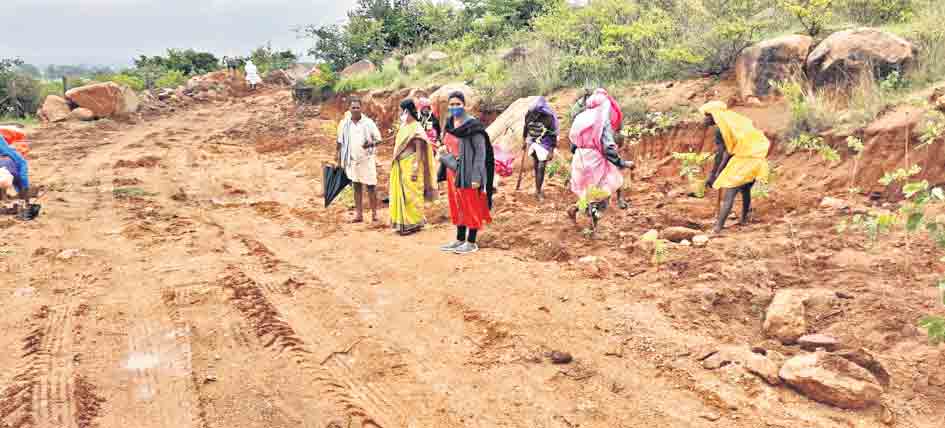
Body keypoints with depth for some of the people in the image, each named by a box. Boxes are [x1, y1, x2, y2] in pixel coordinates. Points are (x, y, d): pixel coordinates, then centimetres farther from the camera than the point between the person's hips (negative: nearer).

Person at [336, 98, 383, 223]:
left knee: (371, 187, -1)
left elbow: (378, 139, -1)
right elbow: (340, 143, 9)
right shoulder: (344, 124, 2)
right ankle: (359, 214, 13)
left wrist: (370, 143, -22)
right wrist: (339, 160, 6)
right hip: (352, 160, 3)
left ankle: (374, 213, 8)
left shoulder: (368, 122, -5)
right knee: (357, 187, 8)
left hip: (367, 159, -3)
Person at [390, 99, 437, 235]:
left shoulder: (416, 127, -11)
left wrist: (416, 168, -21)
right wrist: (396, 165, 14)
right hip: (401, 167, 8)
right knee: (401, 194, 11)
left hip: (410, 166, -8)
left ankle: (414, 223, 5)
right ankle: (404, 223, 19)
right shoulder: (404, 126, 14)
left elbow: (420, 149, -16)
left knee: (411, 195, -3)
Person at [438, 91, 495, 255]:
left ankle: (471, 243, 10)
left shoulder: (473, 125, -14)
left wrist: (476, 176, -20)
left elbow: (481, 151, -16)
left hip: (468, 172, -8)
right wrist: (444, 152, 5)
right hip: (452, 171, 8)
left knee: (471, 206, 2)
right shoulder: (450, 123, 9)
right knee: (457, 205, 14)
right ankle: (460, 240, 24)